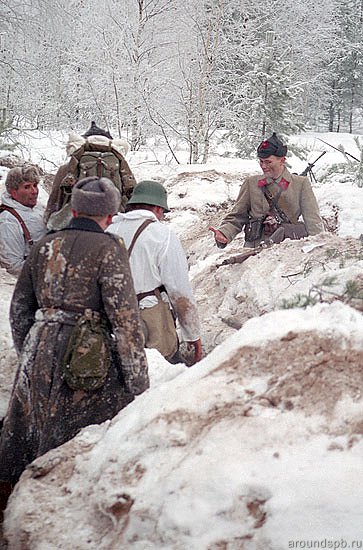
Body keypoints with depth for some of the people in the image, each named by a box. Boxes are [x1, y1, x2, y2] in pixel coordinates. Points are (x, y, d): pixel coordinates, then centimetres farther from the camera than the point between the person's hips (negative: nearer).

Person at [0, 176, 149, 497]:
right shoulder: (108, 249, -8)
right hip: (86, 360, -6)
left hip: (39, 354, 6)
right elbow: (125, 320, -12)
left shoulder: (46, 245, 10)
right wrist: (139, 385, -8)